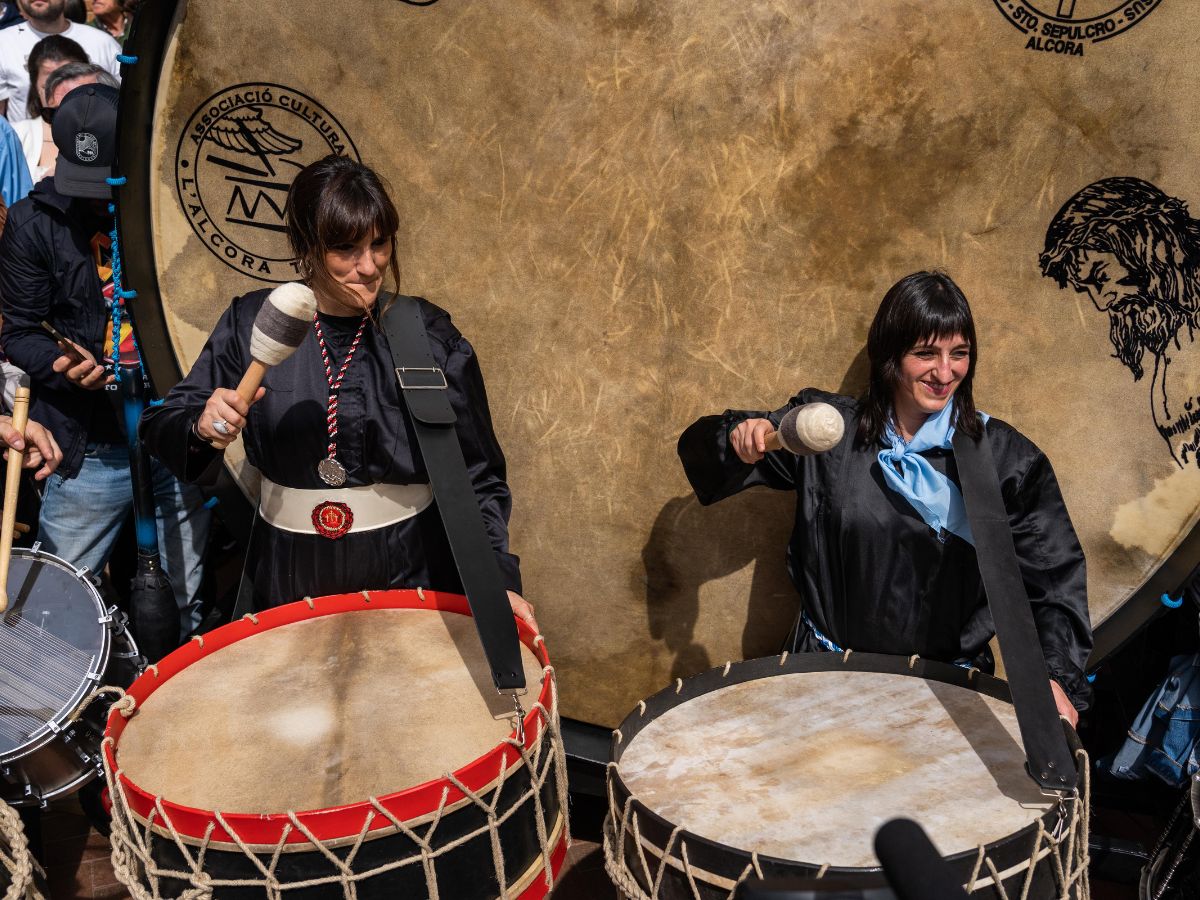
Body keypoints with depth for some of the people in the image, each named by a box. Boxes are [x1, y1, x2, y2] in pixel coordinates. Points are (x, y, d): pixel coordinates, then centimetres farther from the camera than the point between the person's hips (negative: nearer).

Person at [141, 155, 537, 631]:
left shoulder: (430, 337, -9)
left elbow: (475, 476, -6)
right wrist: (203, 428, -25)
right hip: (289, 578, 2)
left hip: (409, 573, -1)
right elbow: (161, 426, -3)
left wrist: (498, 579, -18)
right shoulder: (253, 324, -5)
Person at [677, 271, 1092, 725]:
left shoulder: (1006, 457, -2)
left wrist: (1054, 676, -15)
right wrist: (739, 437, -19)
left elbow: (1053, 574, 0)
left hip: (950, 681, 0)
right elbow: (699, 447, 4)